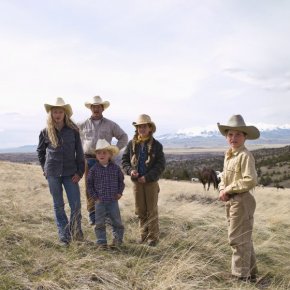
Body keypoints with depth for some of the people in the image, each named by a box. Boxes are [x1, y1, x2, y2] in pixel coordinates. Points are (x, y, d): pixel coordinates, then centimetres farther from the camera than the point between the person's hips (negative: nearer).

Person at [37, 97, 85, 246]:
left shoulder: (73, 130, -2)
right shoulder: (45, 132, 1)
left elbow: (79, 152, 0)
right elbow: (40, 151, 16)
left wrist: (79, 171, -4)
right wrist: (45, 168, 12)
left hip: (70, 173, -1)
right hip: (53, 174, 1)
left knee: (76, 204, -2)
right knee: (58, 205, 7)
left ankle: (75, 230, 21)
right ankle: (64, 235, 18)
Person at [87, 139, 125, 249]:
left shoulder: (116, 168, -1)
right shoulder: (94, 169, -5)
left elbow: (121, 181, 10)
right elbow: (90, 184, 1)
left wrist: (119, 192, -1)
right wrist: (94, 196, -4)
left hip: (113, 201, 1)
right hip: (100, 202, -1)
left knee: (117, 222, 9)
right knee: (100, 223, 6)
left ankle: (118, 238, 25)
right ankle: (101, 242, 17)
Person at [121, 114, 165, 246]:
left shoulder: (156, 145, -6)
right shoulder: (132, 144, 2)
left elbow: (160, 165, -8)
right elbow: (124, 160, 7)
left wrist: (147, 177, -17)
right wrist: (130, 170, -12)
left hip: (151, 182, -3)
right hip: (136, 182, 3)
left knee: (152, 210, 4)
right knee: (140, 210, 11)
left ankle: (153, 237, 14)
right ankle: (144, 234, 24)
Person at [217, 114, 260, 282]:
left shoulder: (245, 155, -18)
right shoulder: (229, 155, 11)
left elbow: (251, 180, -26)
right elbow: (224, 176, 18)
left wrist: (229, 189, -19)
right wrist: (222, 189, -2)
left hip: (241, 201, -9)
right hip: (231, 201, 10)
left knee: (238, 239, -2)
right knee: (244, 238, 19)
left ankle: (242, 276, 11)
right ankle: (250, 273, 34)